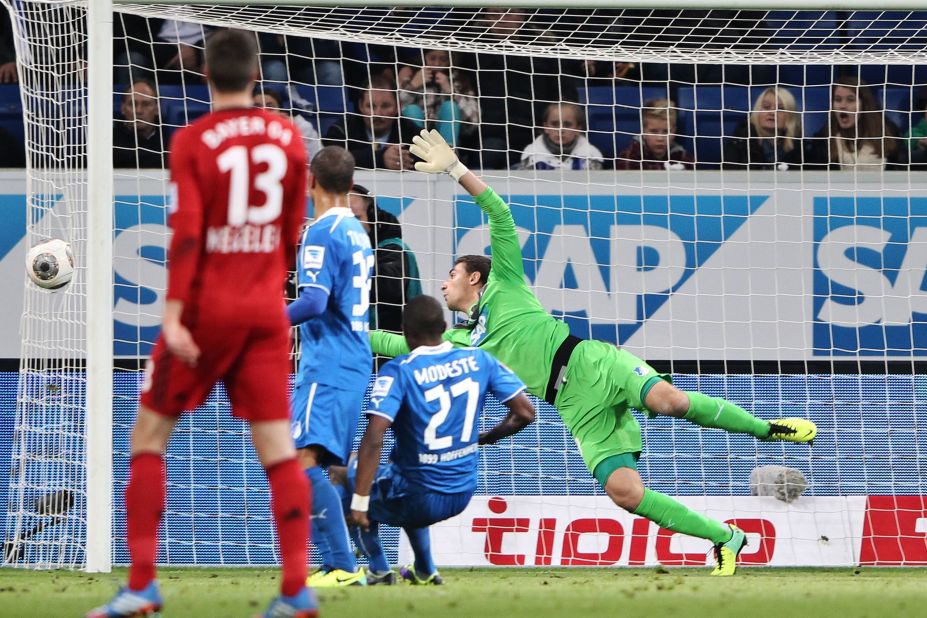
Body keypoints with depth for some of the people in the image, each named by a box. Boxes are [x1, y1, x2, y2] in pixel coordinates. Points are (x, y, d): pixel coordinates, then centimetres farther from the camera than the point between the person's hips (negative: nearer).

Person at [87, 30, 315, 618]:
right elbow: (293, 232, 11)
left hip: (207, 308, -3)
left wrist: (173, 313, -20)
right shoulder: (288, 138, 4)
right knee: (278, 447, 3)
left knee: (149, 436, 7)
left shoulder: (193, 141, -9)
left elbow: (187, 233, -17)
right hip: (265, 311, 3)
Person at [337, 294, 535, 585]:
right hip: (463, 495, 6)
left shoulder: (399, 371, -16)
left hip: (418, 500, -6)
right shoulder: (479, 360, -1)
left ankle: (379, 570, 13)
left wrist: (359, 503, -25)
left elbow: (374, 438, -26)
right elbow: (525, 413, 0)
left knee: (346, 473, 22)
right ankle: (424, 570, 37)